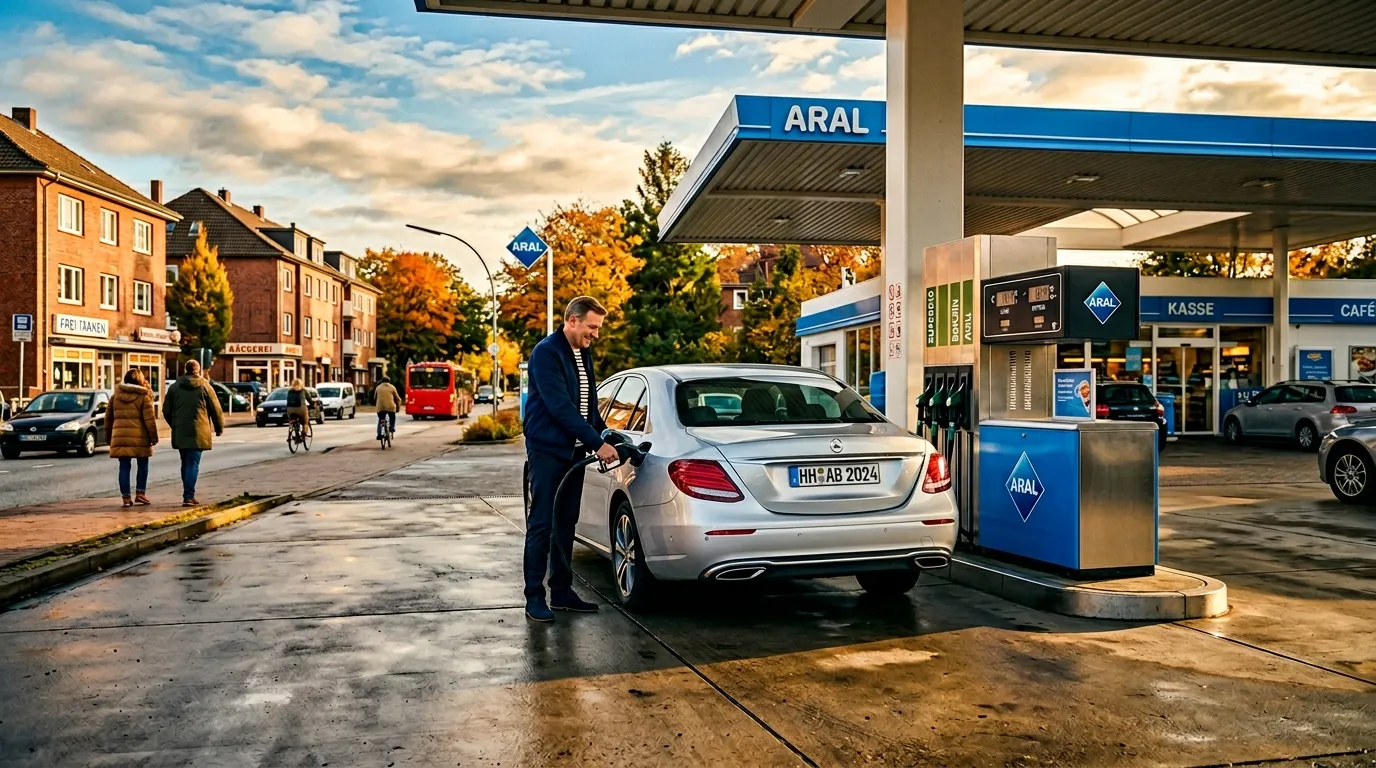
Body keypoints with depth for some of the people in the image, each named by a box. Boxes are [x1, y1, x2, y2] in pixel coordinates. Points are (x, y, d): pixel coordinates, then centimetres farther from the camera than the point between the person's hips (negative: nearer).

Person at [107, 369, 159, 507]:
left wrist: (108, 437, 22)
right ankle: (140, 493, 7)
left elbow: (109, 418, 14)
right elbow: (150, 419, -7)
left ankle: (126, 497, 5)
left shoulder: (116, 395, 11)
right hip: (139, 438, -3)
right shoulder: (144, 396, -2)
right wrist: (153, 437, -1)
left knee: (124, 467, 6)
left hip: (120, 437, 3)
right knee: (142, 465, 12)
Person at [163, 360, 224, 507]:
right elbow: (215, 409, 0)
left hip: (180, 432, 4)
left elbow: (166, 410, 10)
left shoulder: (174, 386, 8)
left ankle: (188, 495, 20)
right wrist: (219, 428, 14)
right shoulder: (204, 386, -2)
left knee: (186, 463, 15)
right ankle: (189, 497, -12)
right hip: (198, 432, -4)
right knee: (193, 464, -5)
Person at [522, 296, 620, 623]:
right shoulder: (547, 352, -15)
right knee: (541, 524, -4)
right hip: (547, 450, -8)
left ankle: (561, 590, 20)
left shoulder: (584, 353, 11)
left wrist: (604, 434, 5)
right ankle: (534, 597, 3)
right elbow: (560, 406, -23)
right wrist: (597, 443, -23)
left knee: (566, 523, 12)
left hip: (574, 450, 8)